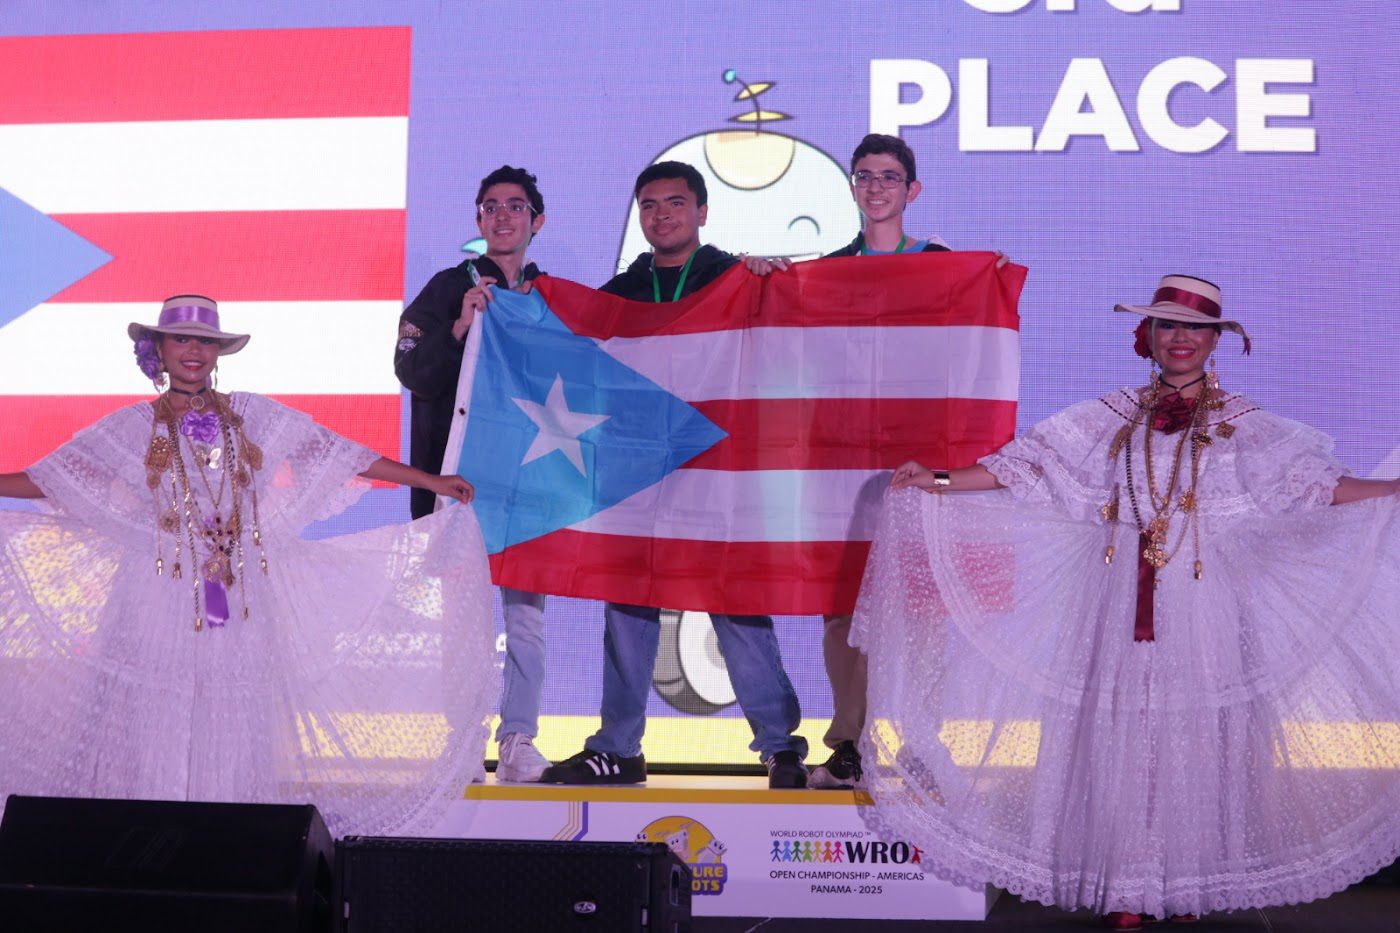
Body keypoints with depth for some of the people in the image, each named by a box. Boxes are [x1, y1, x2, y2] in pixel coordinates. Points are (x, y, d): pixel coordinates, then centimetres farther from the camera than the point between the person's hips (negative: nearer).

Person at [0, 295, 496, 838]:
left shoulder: (254, 417, 8)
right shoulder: (133, 427, 5)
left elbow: (341, 456, 8)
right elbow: (50, 478, 6)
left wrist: (432, 482, 6)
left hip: (238, 596, 1)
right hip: (162, 599, -1)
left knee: (232, 720, 0)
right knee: (156, 716, -5)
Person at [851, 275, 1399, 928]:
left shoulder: (1239, 422, 7)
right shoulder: (1116, 416, 10)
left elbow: (1317, 481, 1)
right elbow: (1026, 464, 8)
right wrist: (937, 481, 2)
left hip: (1202, 599, -1)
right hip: (1124, 598, 1)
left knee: (1196, 728, -1)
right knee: (1123, 728, -2)